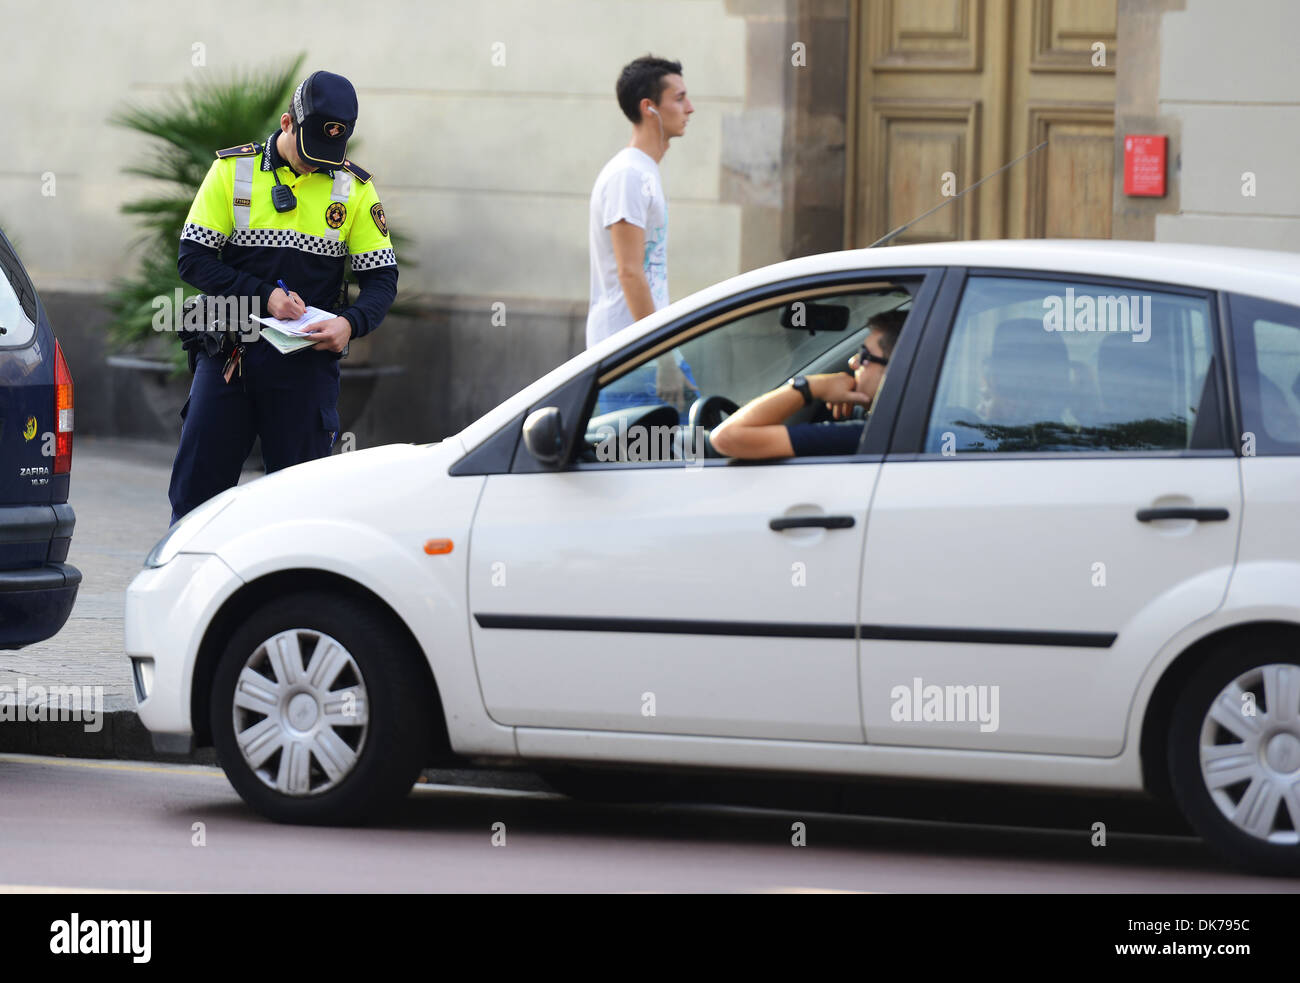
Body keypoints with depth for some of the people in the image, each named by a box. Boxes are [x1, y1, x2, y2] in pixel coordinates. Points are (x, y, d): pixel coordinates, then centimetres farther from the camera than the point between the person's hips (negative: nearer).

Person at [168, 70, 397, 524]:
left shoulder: (354, 188, 3)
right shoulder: (233, 170, 0)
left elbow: (382, 278, 4)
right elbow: (193, 258, -3)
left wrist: (351, 324, -17)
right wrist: (264, 296, -16)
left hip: (306, 362, 0)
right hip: (229, 352, 0)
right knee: (195, 487, 0)